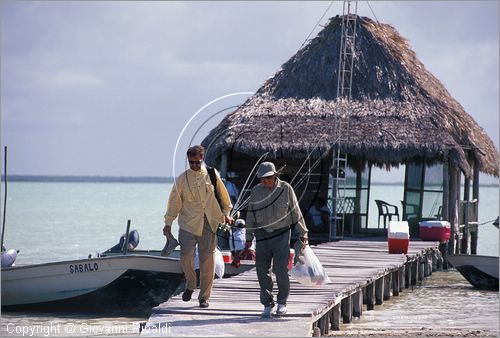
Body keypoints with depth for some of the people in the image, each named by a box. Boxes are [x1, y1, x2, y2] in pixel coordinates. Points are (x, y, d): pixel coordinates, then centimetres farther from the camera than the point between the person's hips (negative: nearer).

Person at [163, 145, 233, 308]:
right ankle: (190, 285, 16)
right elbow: (174, 202, 3)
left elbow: (222, 195, 15)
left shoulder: (212, 174, 3)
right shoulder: (182, 179, 0)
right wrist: (168, 223, 1)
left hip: (208, 224, 1)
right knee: (186, 257, -11)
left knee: (207, 261, 1)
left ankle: (204, 296, 10)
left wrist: (226, 213, 18)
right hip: (188, 224, -1)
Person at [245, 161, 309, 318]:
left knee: (280, 269, -10)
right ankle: (267, 305, 10)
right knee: (262, 270, -1)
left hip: (281, 235, -3)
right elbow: (251, 216, 7)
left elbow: (296, 212, 1)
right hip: (262, 235, 3)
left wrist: (303, 234, 2)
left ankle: (282, 302, 9)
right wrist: (248, 239, 7)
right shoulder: (256, 191, 1)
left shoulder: (285, 189, -5)